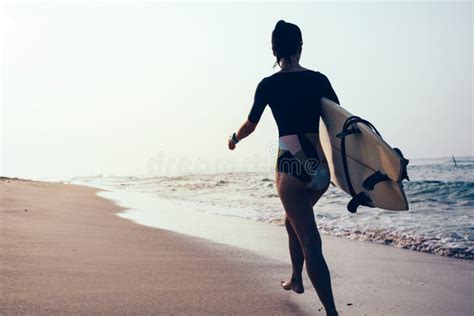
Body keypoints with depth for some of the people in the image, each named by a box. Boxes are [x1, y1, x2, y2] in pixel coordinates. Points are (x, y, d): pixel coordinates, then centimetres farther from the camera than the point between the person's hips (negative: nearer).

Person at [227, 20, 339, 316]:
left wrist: (234, 139, 31)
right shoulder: (319, 79, 6)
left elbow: (250, 126, 11)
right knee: (293, 220, 29)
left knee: (311, 242, -3)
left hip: (292, 165, -4)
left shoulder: (269, 85, -1)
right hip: (324, 166, 5)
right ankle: (296, 279, 44)